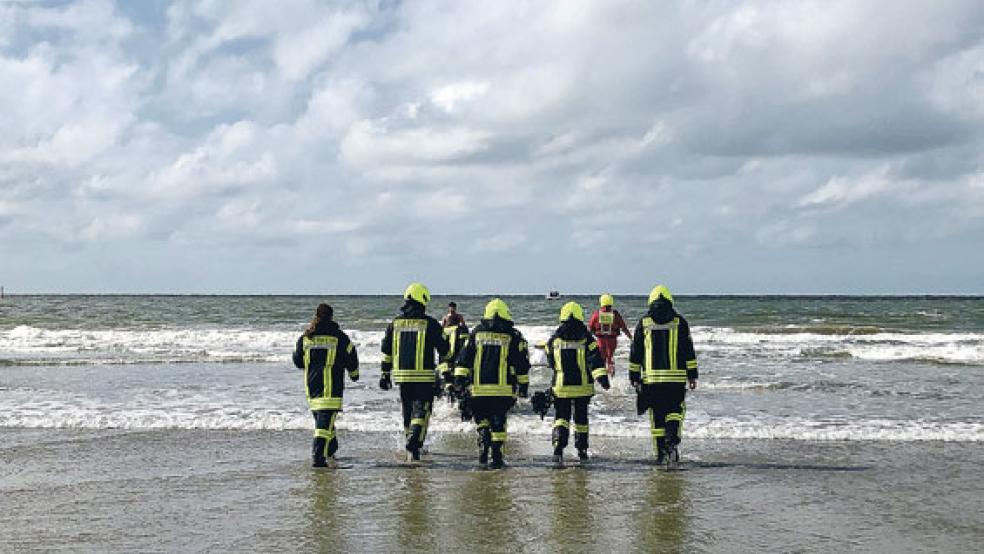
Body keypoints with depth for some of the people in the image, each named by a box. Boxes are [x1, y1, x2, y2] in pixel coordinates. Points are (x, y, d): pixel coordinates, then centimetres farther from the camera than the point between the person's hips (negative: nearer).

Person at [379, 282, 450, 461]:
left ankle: (411, 445, 27)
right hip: (424, 377, -4)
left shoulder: (395, 323, 7)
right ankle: (413, 445, -19)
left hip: (402, 376, 4)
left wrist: (385, 374, 17)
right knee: (421, 411, -3)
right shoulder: (430, 324, -6)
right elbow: (444, 350, -1)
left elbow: (386, 351, 11)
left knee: (408, 412, 17)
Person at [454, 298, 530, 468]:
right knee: (498, 422, 8)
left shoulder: (477, 333, 6)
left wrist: (459, 378, 7)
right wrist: (523, 384, 13)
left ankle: (483, 440, -12)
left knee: (481, 418, 14)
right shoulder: (513, 336, 4)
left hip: (479, 387, 0)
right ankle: (496, 456, 5)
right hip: (504, 388, 0)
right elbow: (522, 363, 6)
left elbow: (464, 358, 4)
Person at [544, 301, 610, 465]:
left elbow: (551, 362, 14)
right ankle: (582, 450, 22)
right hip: (583, 386, 0)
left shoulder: (554, 339, 1)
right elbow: (595, 360, -17)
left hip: (561, 387, 0)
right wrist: (602, 377, -24)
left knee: (561, 416, 4)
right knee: (581, 418, 14)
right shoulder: (587, 338, -4)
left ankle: (558, 448, -17)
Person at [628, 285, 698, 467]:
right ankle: (672, 441, -13)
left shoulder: (643, 323, 4)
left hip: (651, 378, 1)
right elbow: (688, 351, 2)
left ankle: (661, 453, 8)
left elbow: (635, 353, 6)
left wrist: (634, 376, 11)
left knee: (656, 415, 7)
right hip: (676, 377, -1)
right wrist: (692, 375, 6)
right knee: (675, 411, 10)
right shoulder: (679, 322, 2)